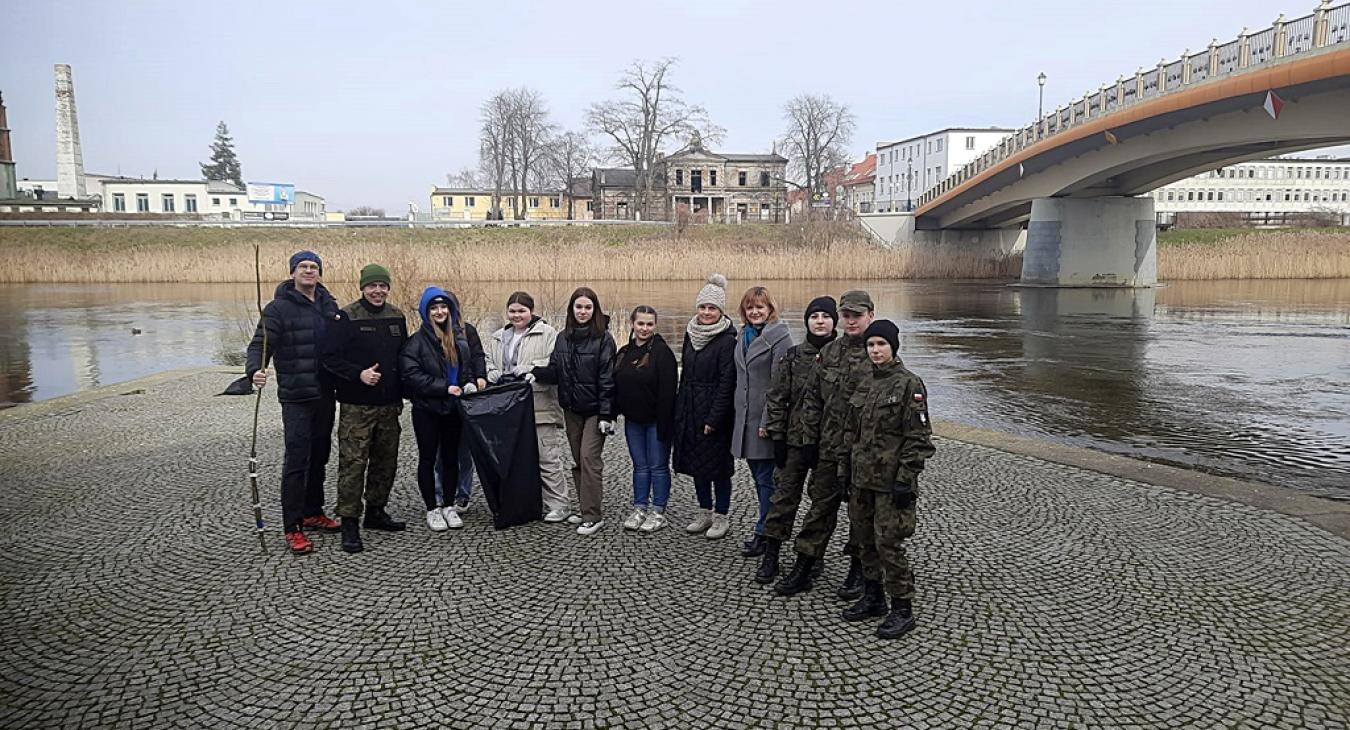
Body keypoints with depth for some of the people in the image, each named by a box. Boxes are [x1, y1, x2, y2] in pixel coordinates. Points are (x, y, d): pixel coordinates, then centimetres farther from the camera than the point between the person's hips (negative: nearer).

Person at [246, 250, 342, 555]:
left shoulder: (329, 304, 9)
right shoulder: (279, 308, -9)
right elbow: (260, 344, -15)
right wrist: (255, 370, -32)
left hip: (326, 395, 6)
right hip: (297, 397, -6)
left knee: (319, 456, 16)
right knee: (297, 461, -6)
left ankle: (313, 513, 31)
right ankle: (292, 528, 3)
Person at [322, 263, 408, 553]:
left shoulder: (397, 317, 9)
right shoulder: (347, 317, -8)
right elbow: (330, 357, -11)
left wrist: (401, 394, 14)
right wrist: (359, 374, -24)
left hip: (389, 405, 6)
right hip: (356, 406, -6)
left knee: (386, 460, 13)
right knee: (353, 463, -6)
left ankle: (376, 511, 28)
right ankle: (349, 522, 2)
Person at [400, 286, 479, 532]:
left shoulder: (459, 339, 8)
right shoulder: (416, 341, -7)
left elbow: (468, 368, 18)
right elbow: (412, 375, -15)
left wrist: (469, 385, -4)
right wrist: (444, 388, -19)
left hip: (454, 408, 4)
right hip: (426, 409, -4)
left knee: (451, 457, 11)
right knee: (428, 458, 6)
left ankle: (448, 505, 22)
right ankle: (432, 509, 15)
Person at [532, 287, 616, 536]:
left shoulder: (603, 338, -9)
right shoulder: (563, 338, 8)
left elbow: (607, 379, -12)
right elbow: (555, 372, 8)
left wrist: (606, 415, -16)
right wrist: (534, 371, -12)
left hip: (594, 410, -6)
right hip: (571, 408, 6)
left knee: (589, 458, -9)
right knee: (578, 459, 11)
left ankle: (594, 516, -2)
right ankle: (586, 509, 22)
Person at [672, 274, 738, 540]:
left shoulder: (727, 341, -12)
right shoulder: (691, 334, 9)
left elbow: (727, 383, -16)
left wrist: (714, 418, -19)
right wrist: (679, 409, 12)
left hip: (715, 413, -7)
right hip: (690, 411, 7)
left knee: (718, 465, 3)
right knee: (696, 463, 13)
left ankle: (720, 517, 15)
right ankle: (705, 513, 26)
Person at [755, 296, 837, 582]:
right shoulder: (792, 356, 1)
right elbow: (777, 398, 2)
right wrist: (777, 438, -3)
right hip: (796, 439, 0)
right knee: (784, 496, 2)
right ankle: (770, 557, 12)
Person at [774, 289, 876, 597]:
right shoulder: (829, 352, 9)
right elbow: (813, 396, 13)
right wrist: (814, 432, 6)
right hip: (830, 448, 4)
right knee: (820, 506, 10)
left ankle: (857, 571, 26)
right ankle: (802, 569, 18)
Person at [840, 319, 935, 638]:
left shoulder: (909, 384, -11)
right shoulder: (865, 384, 11)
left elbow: (918, 438, -13)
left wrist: (906, 480, -17)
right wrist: (846, 471, 15)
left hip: (891, 480, -7)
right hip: (862, 479, 7)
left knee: (888, 543, -4)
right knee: (865, 540, 14)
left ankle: (902, 609, 9)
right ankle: (873, 597, 30)